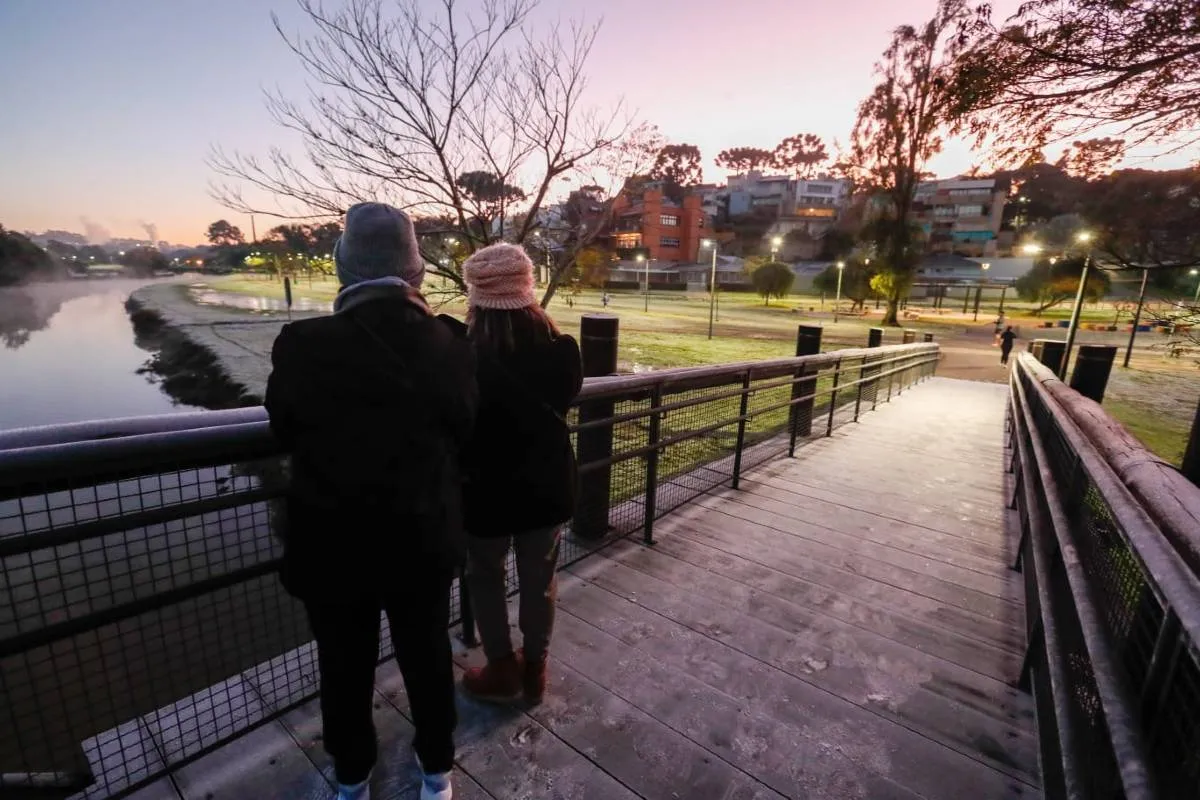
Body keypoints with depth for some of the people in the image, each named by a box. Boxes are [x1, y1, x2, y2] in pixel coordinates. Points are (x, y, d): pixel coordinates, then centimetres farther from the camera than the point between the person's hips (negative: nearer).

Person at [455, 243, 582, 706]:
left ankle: (502, 670, 35)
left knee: (486, 578, 21)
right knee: (539, 579, 19)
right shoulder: (561, 351, -13)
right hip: (548, 486, 3)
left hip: (488, 490, -3)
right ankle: (534, 670, 37)